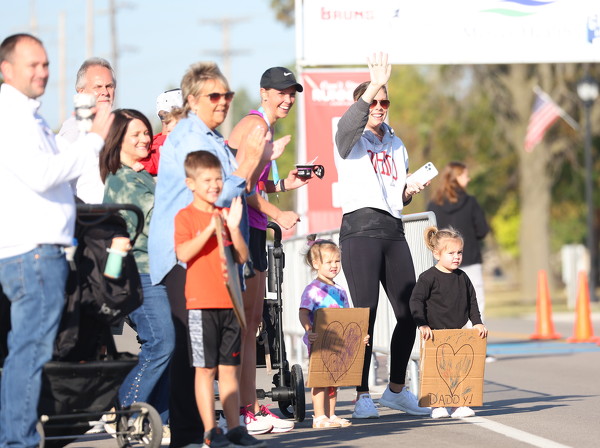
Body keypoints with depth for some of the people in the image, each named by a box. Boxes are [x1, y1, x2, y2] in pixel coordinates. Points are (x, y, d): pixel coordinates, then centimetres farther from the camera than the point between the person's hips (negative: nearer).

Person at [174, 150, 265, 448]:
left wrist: (233, 228, -7)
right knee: (206, 368, -2)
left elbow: (243, 257, 8)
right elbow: (183, 253, -17)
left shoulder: (227, 214, 13)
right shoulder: (186, 216, -2)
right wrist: (209, 229, -24)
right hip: (202, 304, -5)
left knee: (229, 368, 8)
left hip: (230, 303, 5)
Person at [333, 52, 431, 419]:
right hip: (361, 229, -6)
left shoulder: (397, 145, 22)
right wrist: (374, 85, -34)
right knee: (366, 312, -12)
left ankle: (397, 389, 18)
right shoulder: (351, 139, 3)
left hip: (393, 230, 6)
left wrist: (410, 191, 5)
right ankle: (363, 396, -7)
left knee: (410, 312, 4)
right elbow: (351, 123, -23)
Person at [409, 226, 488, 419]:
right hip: (435, 333, -5)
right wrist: (422, 325, -20)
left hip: (458, 333, 5)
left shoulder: (462, 278, 9)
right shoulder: (429, 277, -8)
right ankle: (437, 406, 4)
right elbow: (416, 301, -12)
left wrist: (477, 323, 5)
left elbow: (472, 302, 16)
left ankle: (459, 405, 9)